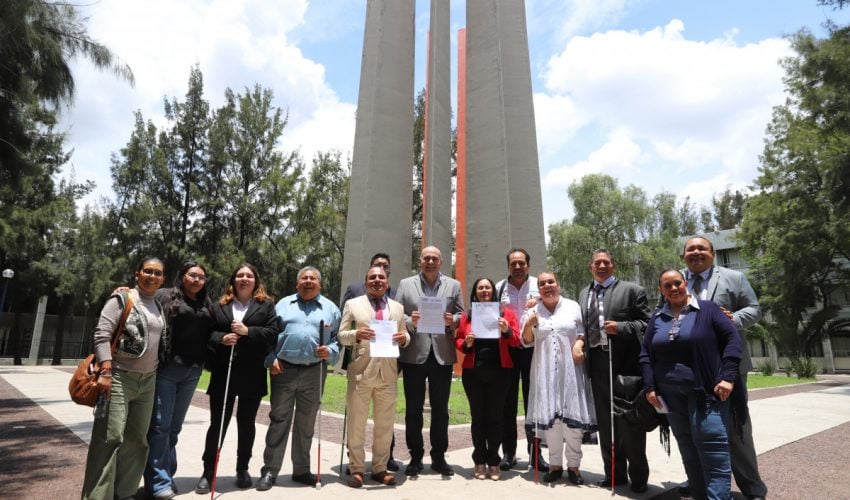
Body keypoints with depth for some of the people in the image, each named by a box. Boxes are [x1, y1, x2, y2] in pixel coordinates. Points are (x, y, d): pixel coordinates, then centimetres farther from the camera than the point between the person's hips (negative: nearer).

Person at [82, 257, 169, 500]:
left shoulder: (159, 307, 13)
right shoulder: (122, 299, -5)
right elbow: (102, 335, -13)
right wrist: (106, 372, -20)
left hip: (147, 381, 6)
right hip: (119, 377, -6)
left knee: (137, 438, 11)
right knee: (110, 437, -7)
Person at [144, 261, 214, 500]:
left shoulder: (207, 305, 14)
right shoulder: (165, 296, 1)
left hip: (192, 372, 5)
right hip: (166, 368, -5)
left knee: (174, 426, 14)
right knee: (160, 424, -2)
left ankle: (166, 476, 24)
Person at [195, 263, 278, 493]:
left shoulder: (266, 305, 4)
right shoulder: (220, 306, 10)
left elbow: (273, 333, -6)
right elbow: (208, 332, 4)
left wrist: (247, 331, -17)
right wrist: (221, 338, -15)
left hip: (252, 375, 0)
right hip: (223, 373, 1)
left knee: (247, 423, 12)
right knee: (217, 423, 4)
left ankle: (243, 470, 28)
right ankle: (208, 472, 18)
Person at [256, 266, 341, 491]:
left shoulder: (330, 309, 8)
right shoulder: (283, 304, 9)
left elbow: (339, 339, 5)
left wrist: (330, 352, -13)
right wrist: (271, 360, -6)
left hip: (314, 373, 1)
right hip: (284, 370, -1)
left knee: (306, 423, 11)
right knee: (279, 420, 4)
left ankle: (301, 470, 25)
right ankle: (270, 470, 14)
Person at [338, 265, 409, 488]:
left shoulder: (398, 307, 14)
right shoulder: (353, 304, 5)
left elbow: (405, 336, 14)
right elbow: (341, 335, 2)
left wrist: (404, 338, -9)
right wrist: (356, 334, -19)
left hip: (388, 373, 3)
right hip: (361, 372, -3)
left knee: (385, 425, 11)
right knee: (357, 424, 6)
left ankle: (380, 469, 24)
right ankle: (357, 469, 20)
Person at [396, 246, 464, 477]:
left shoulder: (454, 285, 10)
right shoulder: (405, 284, 7)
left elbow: (462, 315, 8)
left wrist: (451, 320, -13)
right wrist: (410, 321, -16)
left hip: (442, 354, 1)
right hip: (414, 353, 0)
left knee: (440, 409, 10)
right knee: (413, 409, 8)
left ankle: (439, 457, 23)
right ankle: (415, 457, 22)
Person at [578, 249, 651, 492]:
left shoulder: (631, 290, 0)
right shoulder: (583, 294, 14)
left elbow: (647, 323, -4)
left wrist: (620, 327, -18)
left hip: (625, 363, -5)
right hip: (597, 364, 5)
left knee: (629, 421, 4)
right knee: (605, 421, 13)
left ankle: (638, 475, 20)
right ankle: (614, 472, 26)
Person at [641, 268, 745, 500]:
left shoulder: (706, 309, -1)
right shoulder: (657, 318, 10)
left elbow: (732, 338, -5)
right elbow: (646, 354, 11)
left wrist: (728, 376, -13)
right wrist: (650, 387, 3)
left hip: (706, 391, -4)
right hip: (672, 395, 4)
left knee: (712, 448, -8)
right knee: (688, 448, 11)